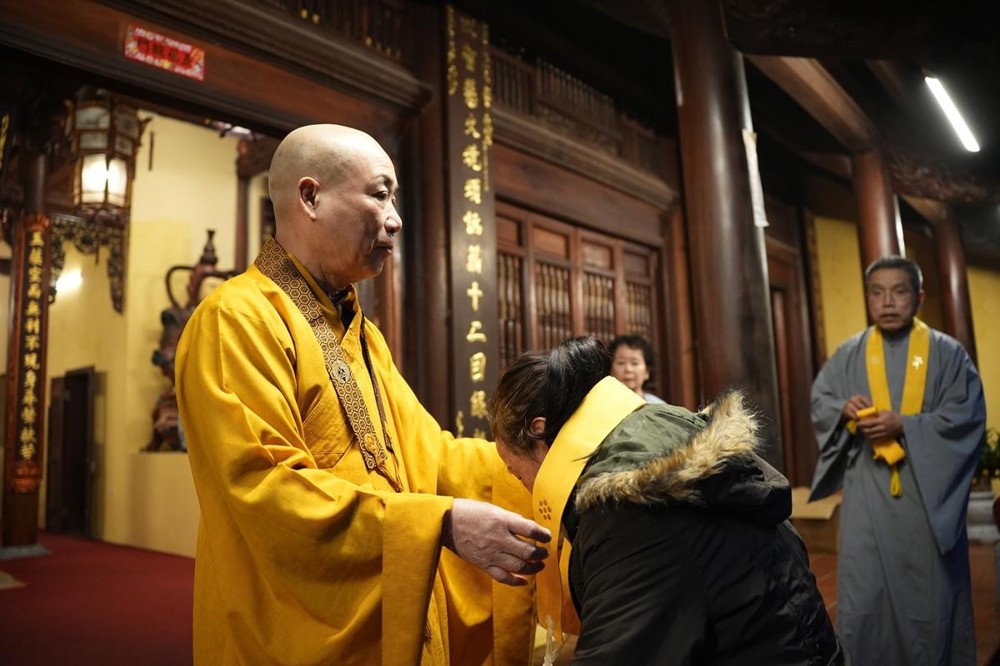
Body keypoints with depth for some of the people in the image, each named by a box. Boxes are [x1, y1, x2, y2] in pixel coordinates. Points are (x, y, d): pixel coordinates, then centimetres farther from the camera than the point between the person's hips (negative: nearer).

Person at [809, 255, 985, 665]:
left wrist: (903, 424, -17)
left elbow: (967, 415, -6)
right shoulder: (848, 354, 7)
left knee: (930, 596, 9)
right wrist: (845, 410, -14)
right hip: (867, 495, 1)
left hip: (927, 493, -1)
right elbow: (819, 403, 8)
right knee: (863, 596, 2)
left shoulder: (947, 352, 2)